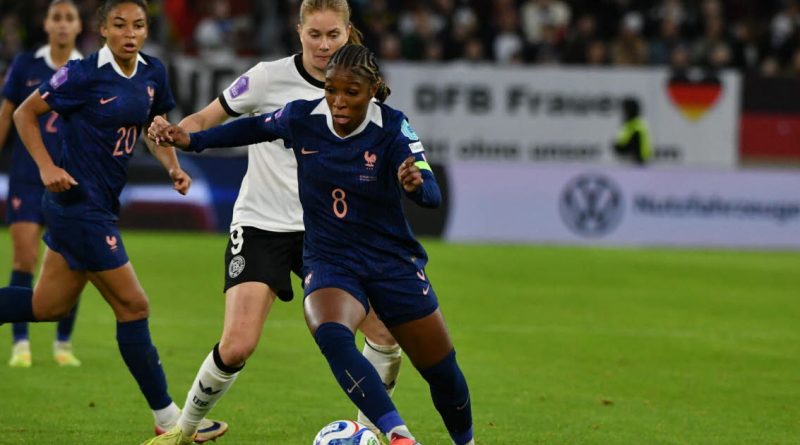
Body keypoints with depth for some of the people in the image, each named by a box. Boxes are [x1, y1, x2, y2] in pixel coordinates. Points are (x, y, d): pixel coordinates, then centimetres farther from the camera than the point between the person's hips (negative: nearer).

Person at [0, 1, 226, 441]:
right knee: (133, 306, -3)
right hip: (80, 203, -8)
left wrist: (174, 169, 0)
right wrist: (47, 167, -16)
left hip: (101, 205, 8)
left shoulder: (152, 74, 4)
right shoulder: (83, 75, -16)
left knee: (49, 305, 17)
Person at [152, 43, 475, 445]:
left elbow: (432, 196, -30)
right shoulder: (302, 118, -9)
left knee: (443, 374, 6)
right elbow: (255, 128, 13)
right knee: (331, 336, -34)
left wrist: (416, 184, -53)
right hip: (329, 262, 1)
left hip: (392, 263, -1)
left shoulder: (392, 129, -17)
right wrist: (192, 140, 5)